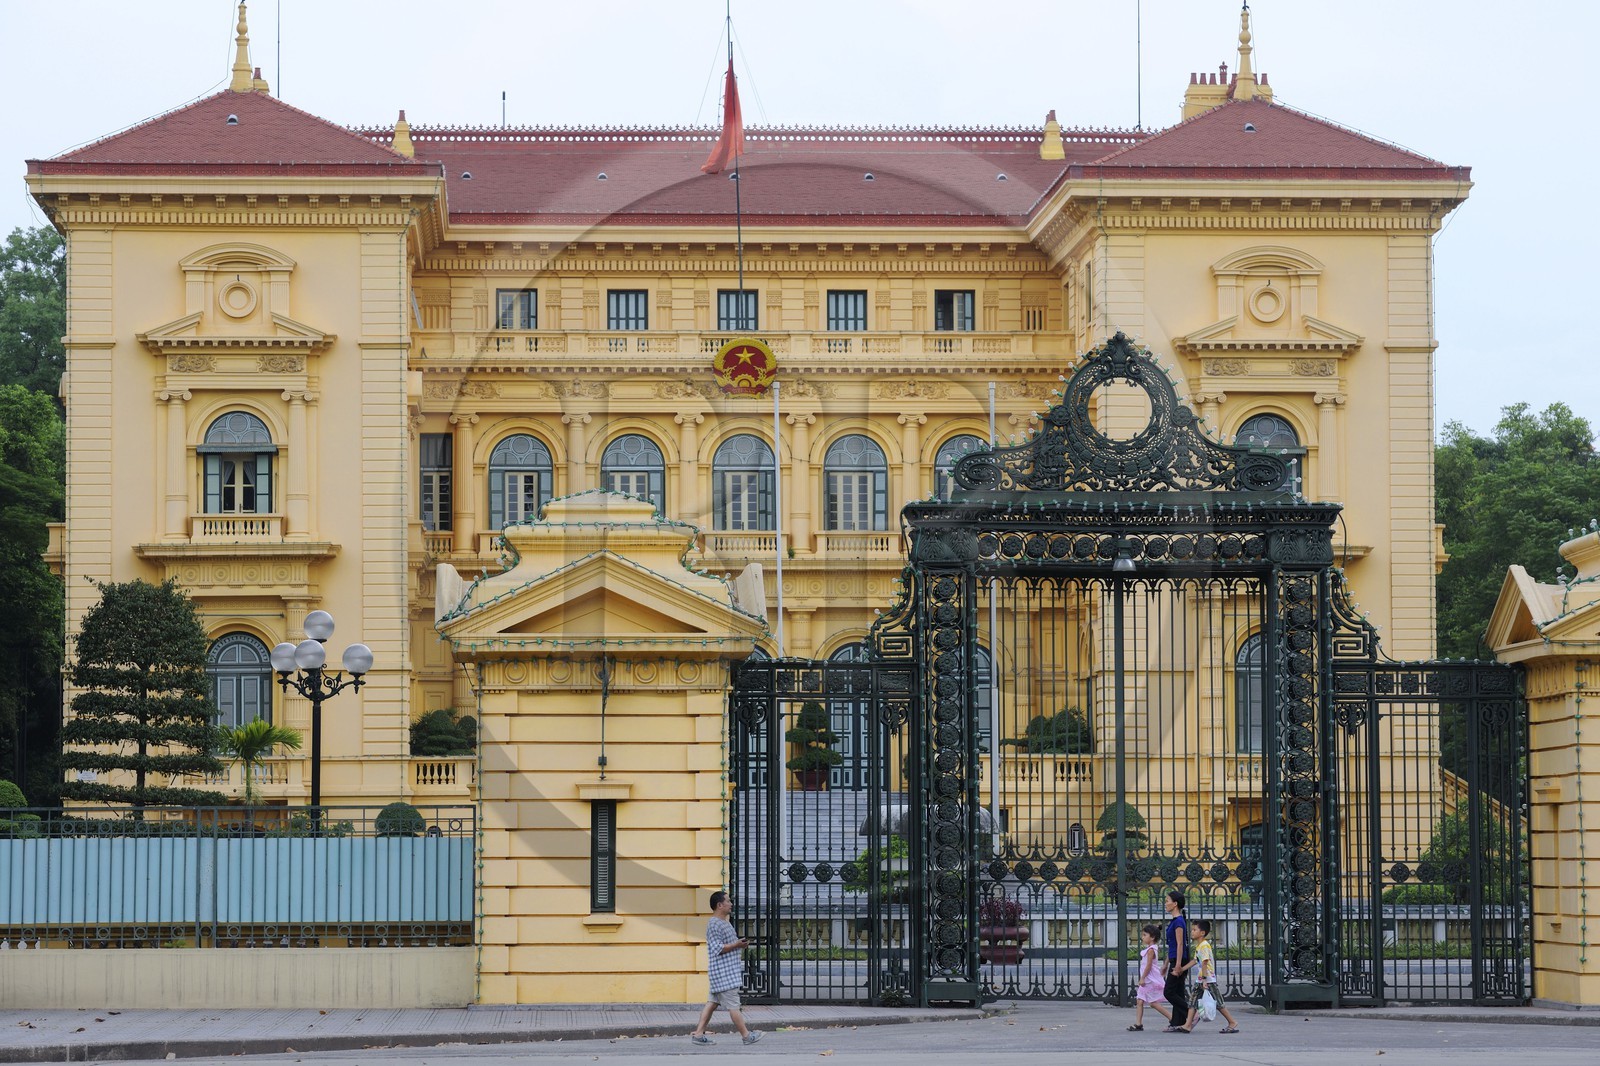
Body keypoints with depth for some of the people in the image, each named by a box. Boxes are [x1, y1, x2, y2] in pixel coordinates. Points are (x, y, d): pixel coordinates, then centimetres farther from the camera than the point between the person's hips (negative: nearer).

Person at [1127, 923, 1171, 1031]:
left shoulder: (1150, 950, -16)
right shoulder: (1148, 949, 14)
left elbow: (1148, 966, -20)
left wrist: (1142, 978, -18)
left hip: (1151, 981, -10)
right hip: (1147, 981, 10)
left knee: (1154, 1003, -5)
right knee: (1139, 1001, 4)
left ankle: (1172, 1019, 2)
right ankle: (1138, 1024, 2)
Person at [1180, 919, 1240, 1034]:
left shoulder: (1204, 946, -17)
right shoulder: (1198, 946, 13)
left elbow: (1204, 963, -22)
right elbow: (1195, 961, 20)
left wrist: (1204, 979, -25)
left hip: (1209, 980, -10)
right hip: (1201, 980, 10)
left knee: (1218, 1003, -2)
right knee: (1193, 1002, 3)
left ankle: (1233, 1024, 7)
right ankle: (1188, 1026, 1)